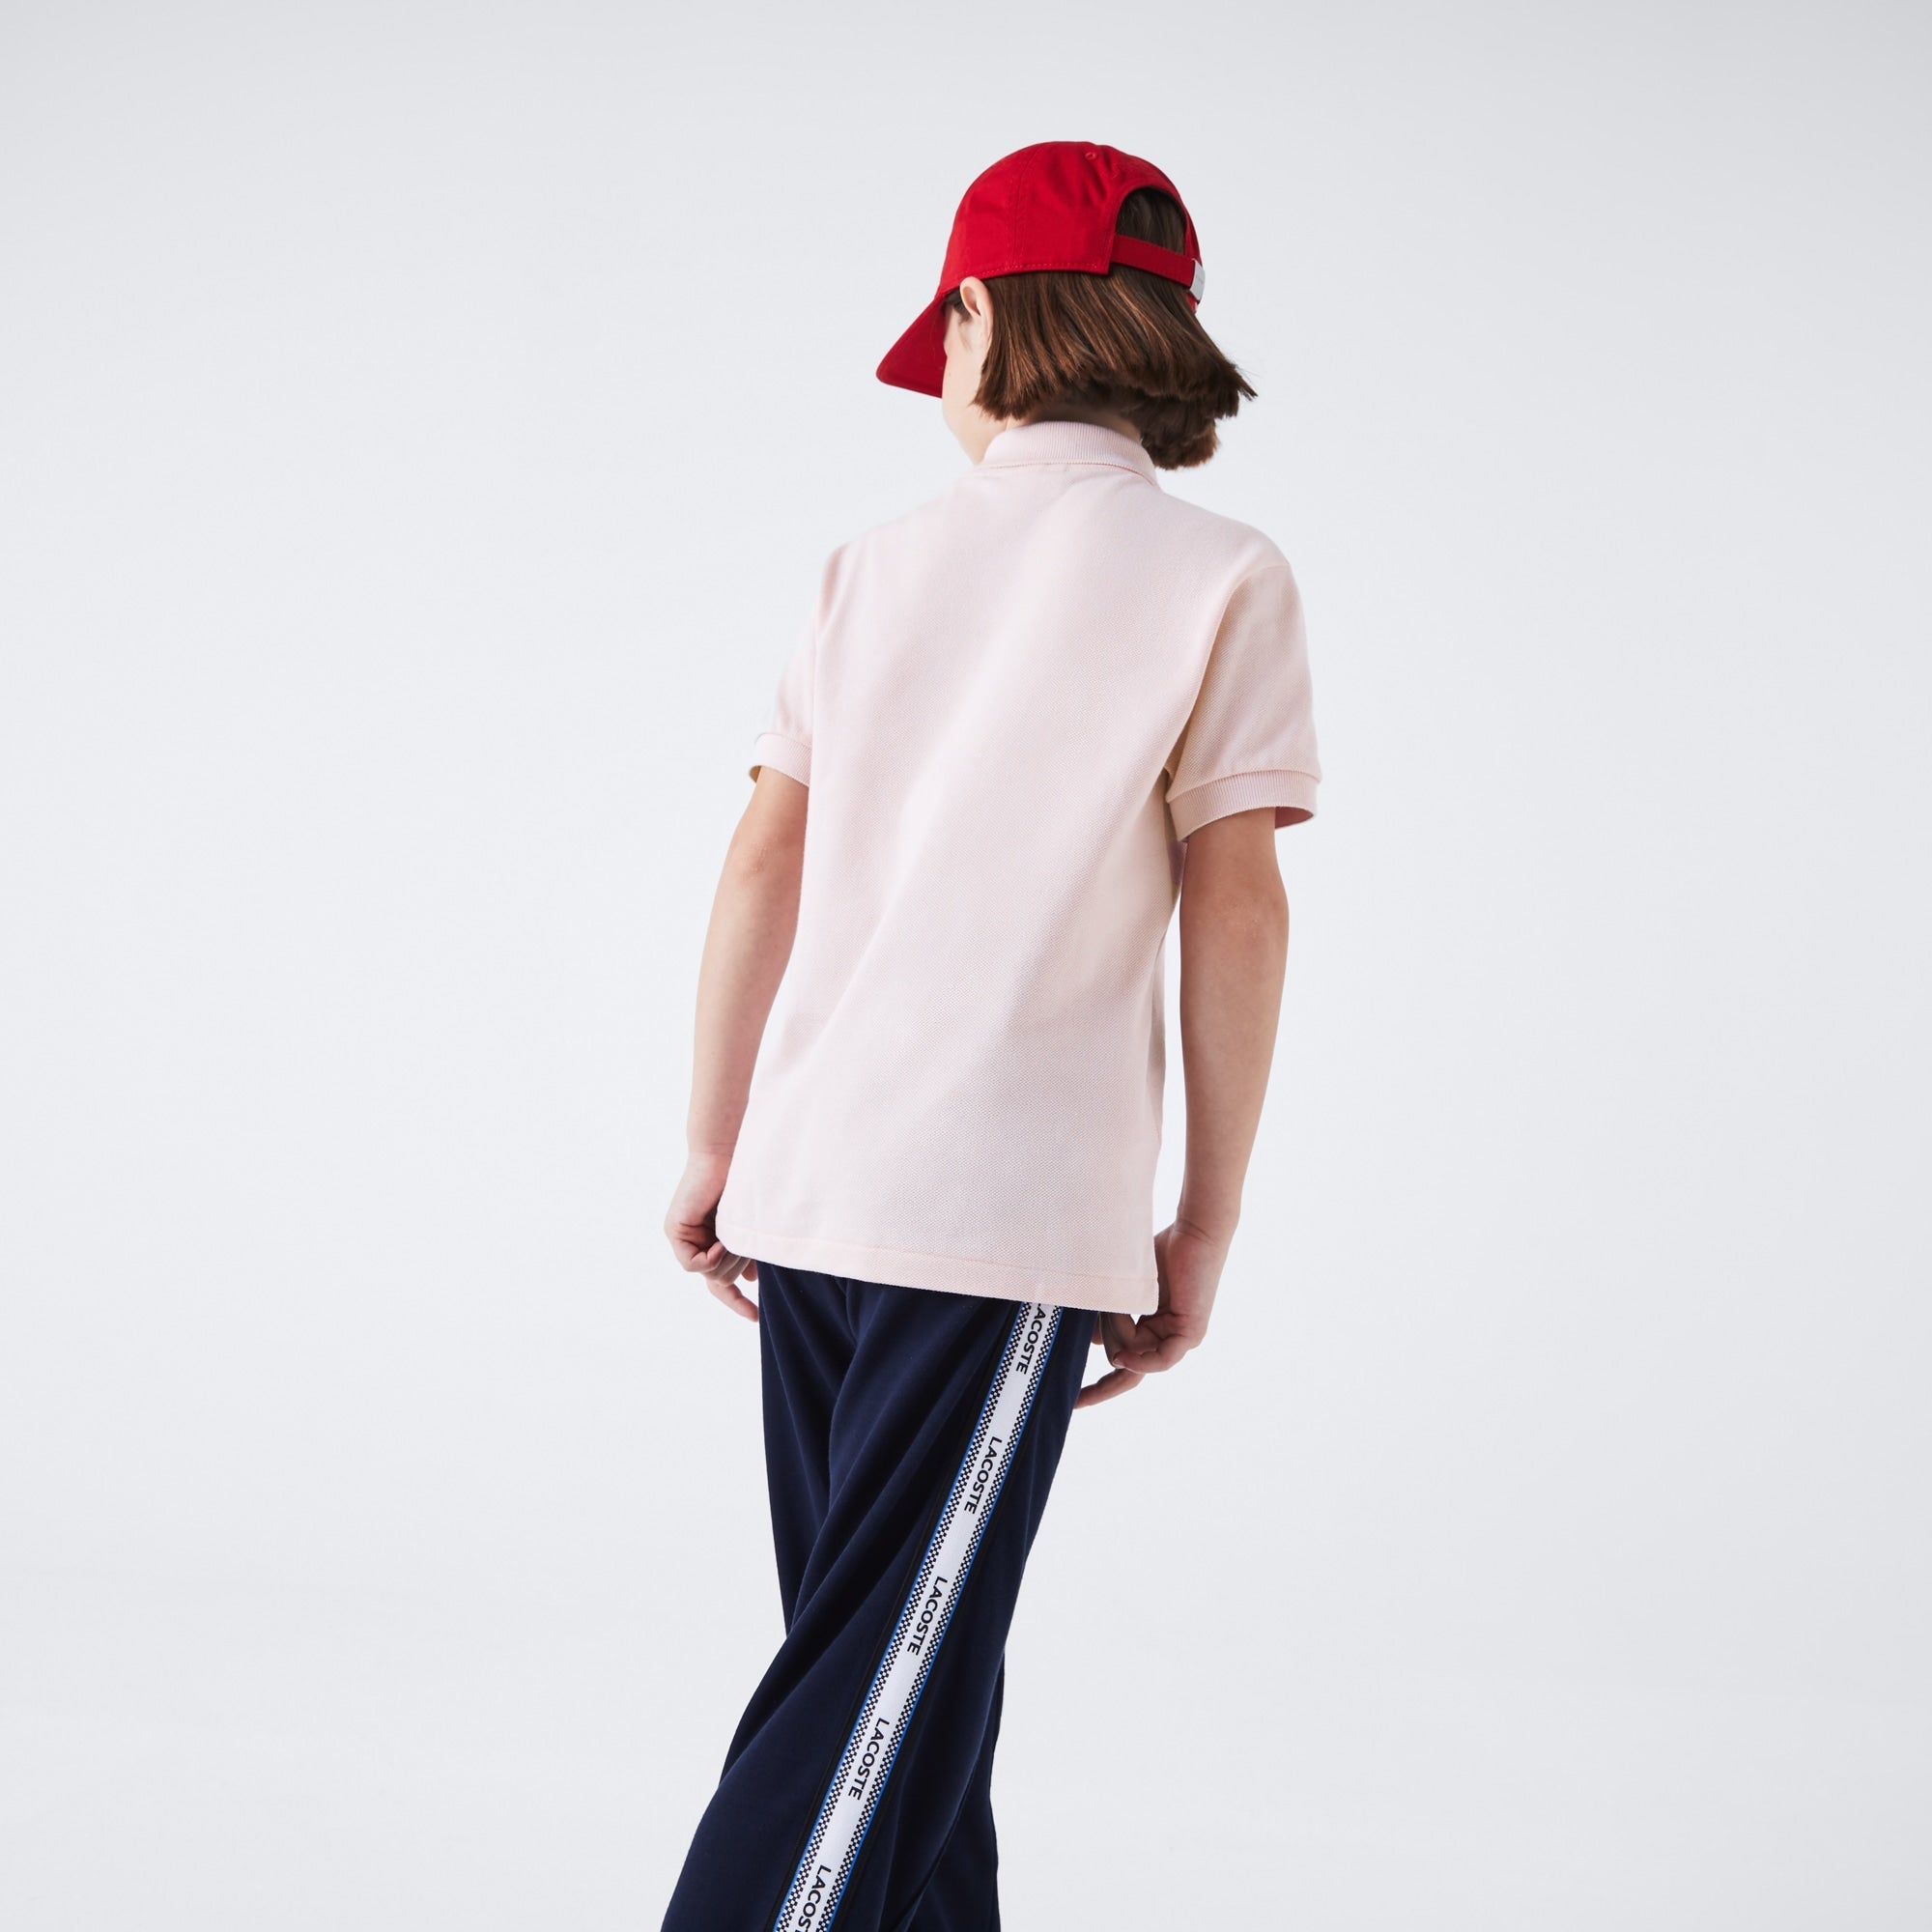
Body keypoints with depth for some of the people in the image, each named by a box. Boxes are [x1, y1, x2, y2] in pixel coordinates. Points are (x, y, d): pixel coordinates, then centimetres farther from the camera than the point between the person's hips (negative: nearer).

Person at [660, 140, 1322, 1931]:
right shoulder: (1218, 575, -1)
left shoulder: (876, 564, 11)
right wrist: (1204, 1231, 3)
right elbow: (1232, 912, -4)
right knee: (878, 1700, -5)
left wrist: (715, 1150, 17)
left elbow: (762, 865, 9)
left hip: (807, 1184, 5)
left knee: (904, 1672, 17)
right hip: (1012, 1211, -5)